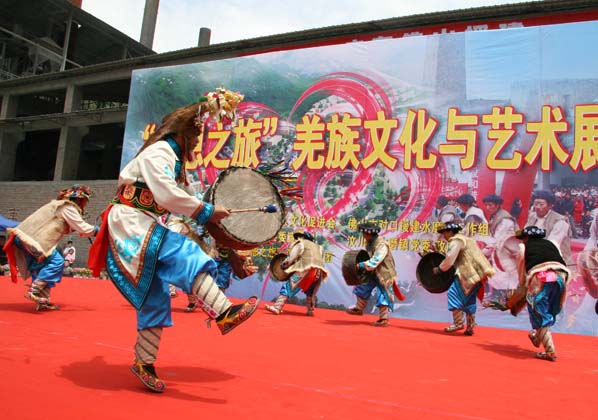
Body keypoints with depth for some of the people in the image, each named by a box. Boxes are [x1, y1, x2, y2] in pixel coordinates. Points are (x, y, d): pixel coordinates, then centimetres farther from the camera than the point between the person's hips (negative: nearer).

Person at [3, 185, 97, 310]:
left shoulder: (60, 205, 23)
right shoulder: (68, 208, -7)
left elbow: (64, 228, 26)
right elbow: (84, 229, -9)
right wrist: (96, 230, 7)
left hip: (24, 237, 10)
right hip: (32, 239, -10)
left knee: (41, 267, 14)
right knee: (57, 262, -10)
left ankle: (42, 300, 14)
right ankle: (34, 291, -11)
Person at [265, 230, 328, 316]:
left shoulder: (300, 244, 12)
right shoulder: (317, 247, 32)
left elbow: (290, 258, 4)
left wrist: (282, 265, 17)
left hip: (306, 270, -6)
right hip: (319, 272, 6)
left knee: (288, 287, -7)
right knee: (311, 292, 30)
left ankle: (277, 307, -18)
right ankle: (310, 311, 30)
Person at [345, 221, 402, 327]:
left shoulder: (382, 245, -28)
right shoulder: (369, 243, 0)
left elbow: (374, 262, -34)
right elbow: (368, 256, 15)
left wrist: (360, 265, -30)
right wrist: (360, 264, -1)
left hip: (385, 274, -9)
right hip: (373, 273, 9)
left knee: (384, 296, -2)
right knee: (363, 288, 16)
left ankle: (384, 319, 11)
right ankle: (359, 308, 34)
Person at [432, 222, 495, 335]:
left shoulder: (456, 241, -7)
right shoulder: (463, 239, 25)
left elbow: (449, 260, -13)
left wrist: (439, 269, -1)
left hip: (469, 274, -10)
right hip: (478, 273, 10)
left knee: (455, 292, -7)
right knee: (469, 299, 14)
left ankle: (458, 322, -9)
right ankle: (470, 327, 16)